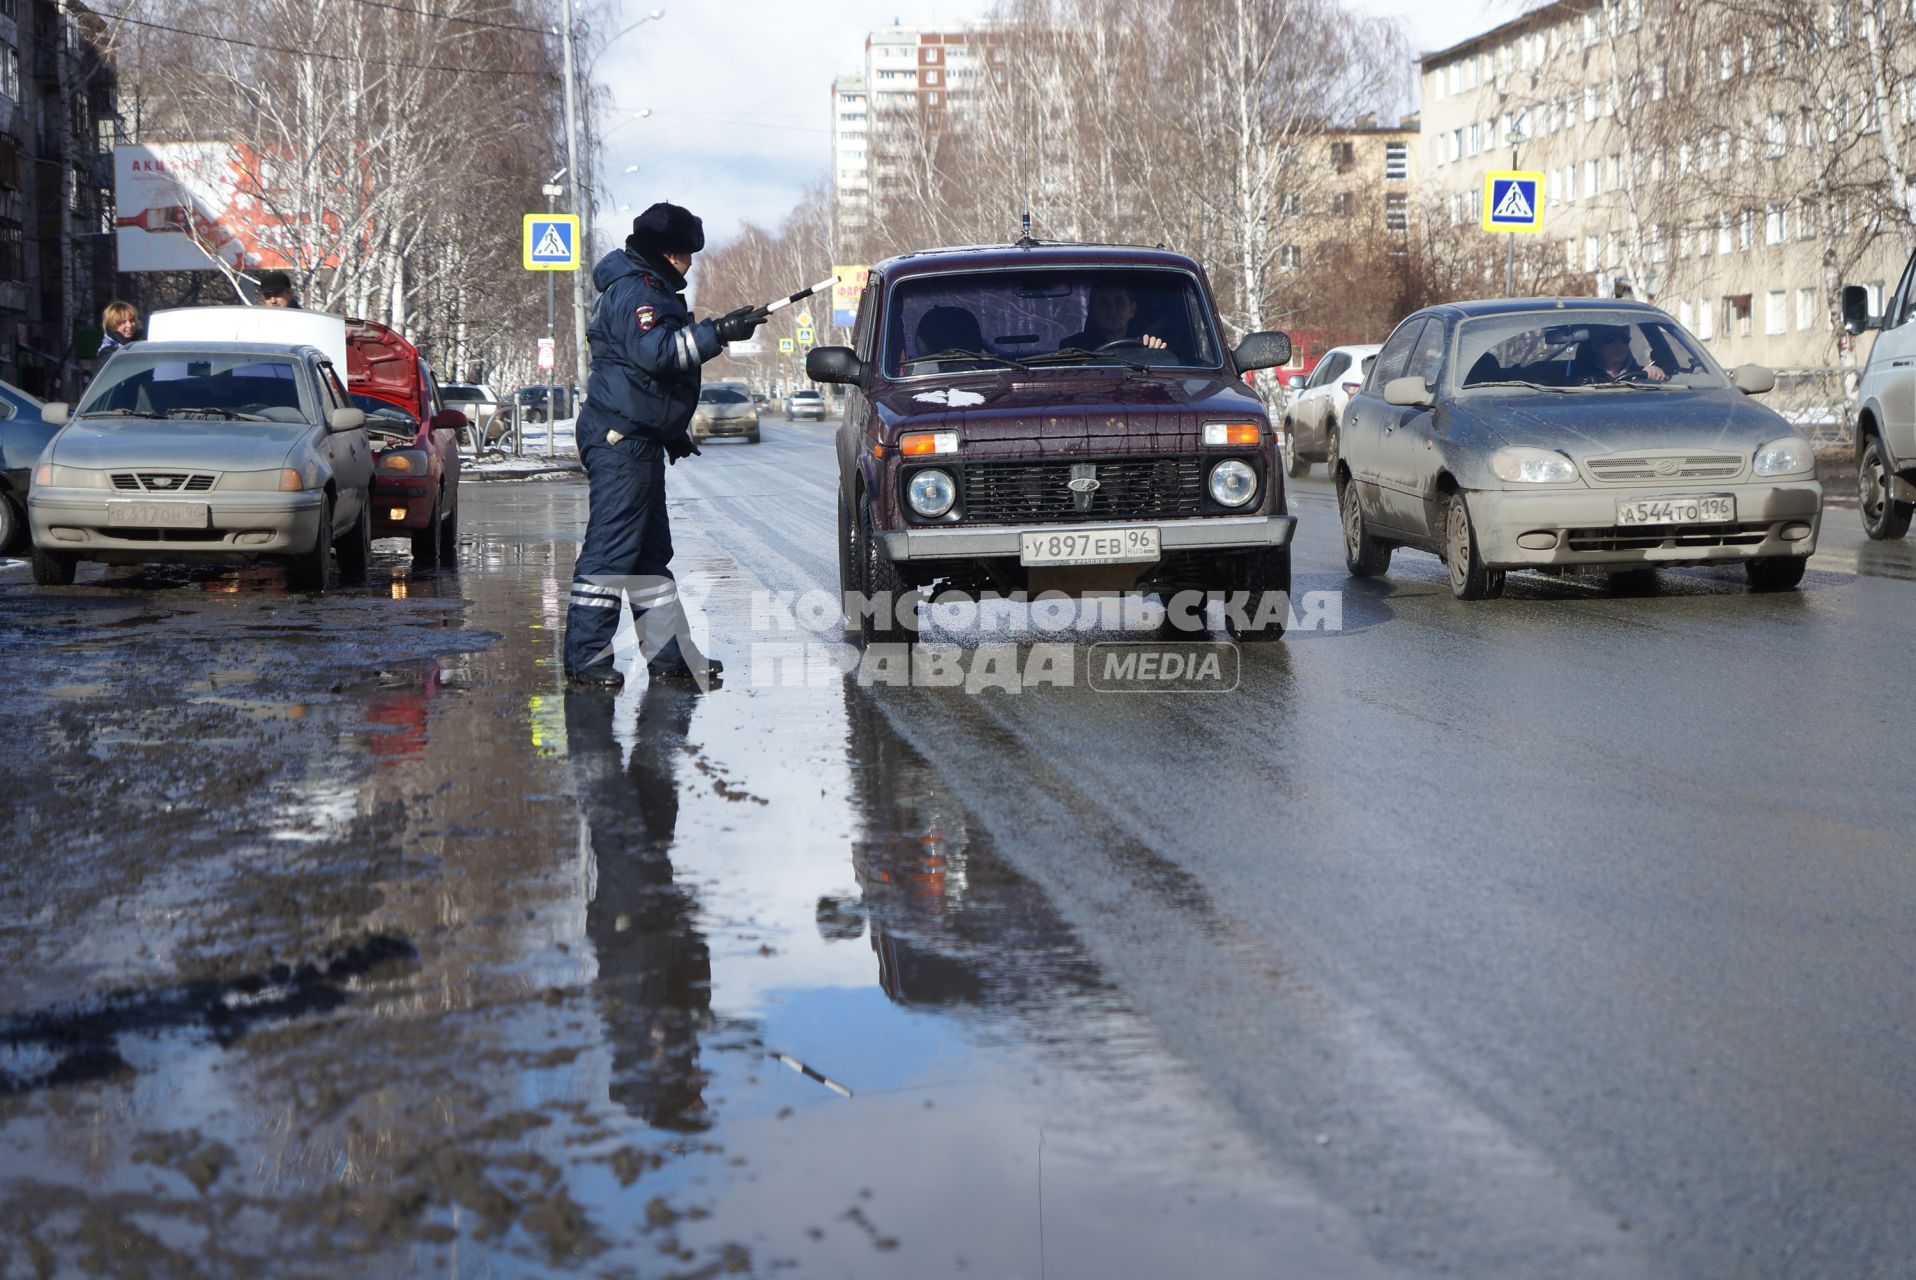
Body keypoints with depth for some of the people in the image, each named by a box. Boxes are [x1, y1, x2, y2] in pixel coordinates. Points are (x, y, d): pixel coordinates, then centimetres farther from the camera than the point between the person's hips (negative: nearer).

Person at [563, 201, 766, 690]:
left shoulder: (653, 291, 21)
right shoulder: (633, 291, -13)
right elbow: (654, 353, -28)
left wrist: (674, 431, 30)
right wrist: (717, 333, -29)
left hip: (640, 440, 11)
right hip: (620, 437, -11)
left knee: (652, 552, 13)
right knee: (611, 548, -11)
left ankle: (670, 652, 18)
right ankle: (585, 657, -9)